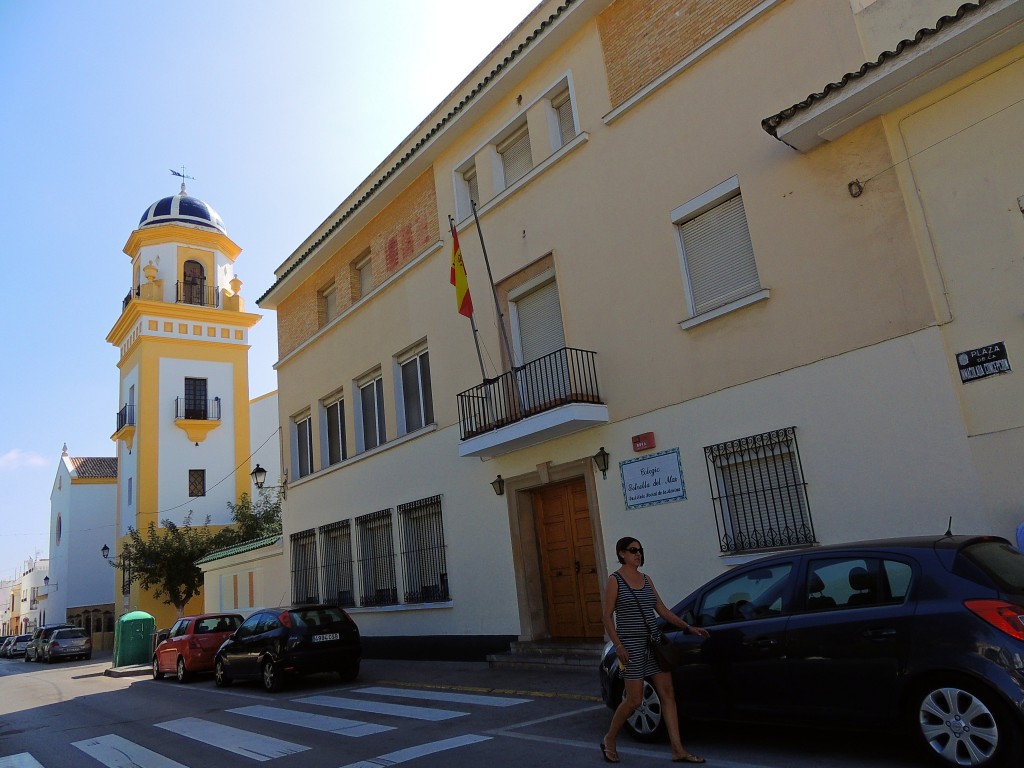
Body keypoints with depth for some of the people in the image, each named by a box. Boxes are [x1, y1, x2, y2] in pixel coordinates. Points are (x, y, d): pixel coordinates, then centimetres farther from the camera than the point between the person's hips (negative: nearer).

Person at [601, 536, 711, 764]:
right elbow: (607, 617, -8)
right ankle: (609, 740, 19)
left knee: (668, 695, 3)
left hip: (654, 643, 6)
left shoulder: (646, 579, 11)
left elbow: (663, 611, 13)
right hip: (631, 645, -6)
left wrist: (688, 628, 6)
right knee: (634, 700, -3)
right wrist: (618, 646, -18)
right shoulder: (615, 580, -6)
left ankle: (678, 750, 9)